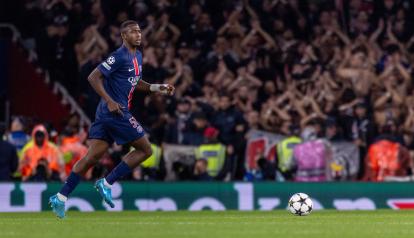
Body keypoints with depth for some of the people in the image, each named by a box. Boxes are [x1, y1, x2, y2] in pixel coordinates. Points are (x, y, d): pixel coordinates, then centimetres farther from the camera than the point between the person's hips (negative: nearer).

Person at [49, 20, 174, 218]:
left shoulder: (137, 56, 17)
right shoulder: (119, 56, -13)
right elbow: (93, 77, -15)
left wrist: (157, 88, 18)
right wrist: (110, 101, -21)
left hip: (106, 113, 9)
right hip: (116, 112, -9)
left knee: (91, 157, 5)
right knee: (145, 150, -3)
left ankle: (60, 198, 3)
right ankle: (106, 183, -2)